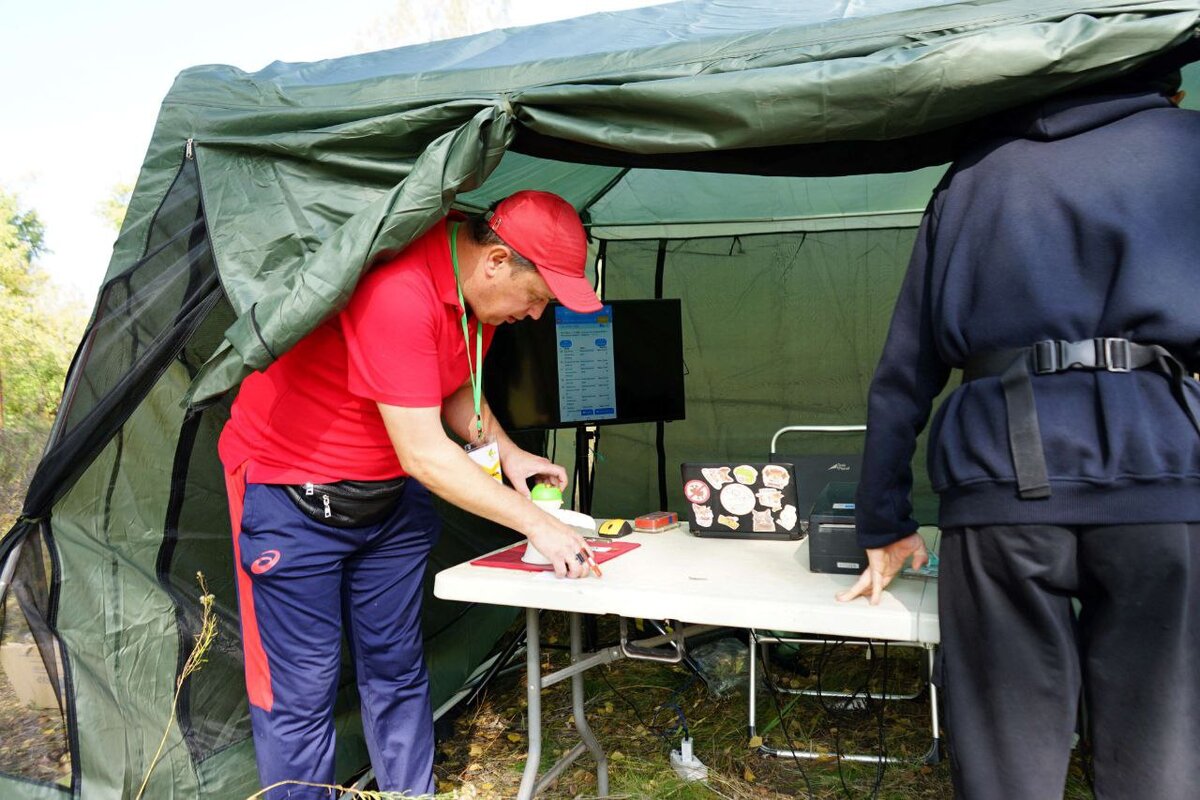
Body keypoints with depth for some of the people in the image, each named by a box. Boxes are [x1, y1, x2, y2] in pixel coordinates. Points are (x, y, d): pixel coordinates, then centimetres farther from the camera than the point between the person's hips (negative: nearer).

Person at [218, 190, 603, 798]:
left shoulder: (480, 289, -5)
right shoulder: (396, 292, -32)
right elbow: (424, 455, -30)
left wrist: (504, 451, -5)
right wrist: (535, 523, -23)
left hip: (390, 493, 8)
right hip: (290, 493, -7)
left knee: (396, 670, 11)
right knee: (302, 686, -2)